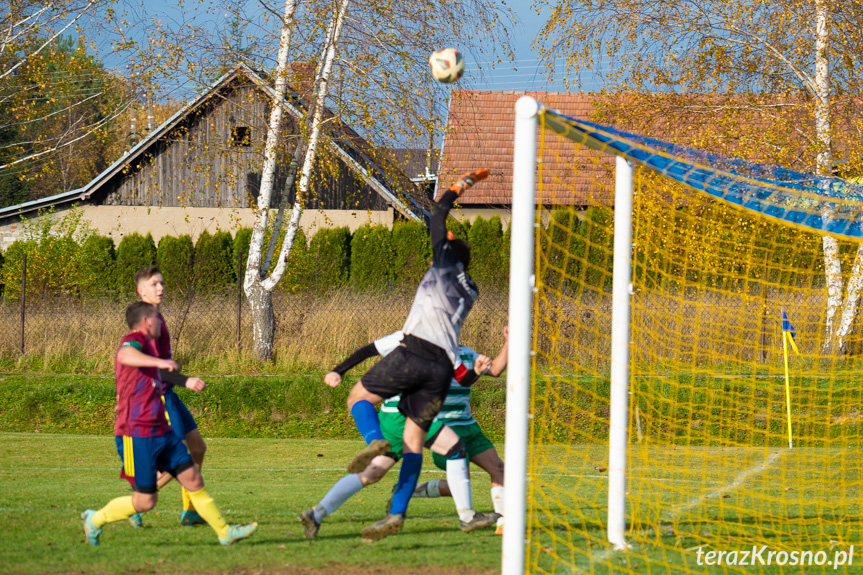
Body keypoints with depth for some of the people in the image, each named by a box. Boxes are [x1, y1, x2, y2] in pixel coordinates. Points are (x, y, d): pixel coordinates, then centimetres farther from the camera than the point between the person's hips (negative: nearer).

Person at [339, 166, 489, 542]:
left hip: (416, 351, -5)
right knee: (414, 438, 4)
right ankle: (396, 514, -7)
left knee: (359, 395, 9)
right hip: (444, 366, 5)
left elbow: (437, 218, 24)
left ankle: (374, 440, -22)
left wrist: (459, 187, 38)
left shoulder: (446, 263, 12)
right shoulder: (469, 292, 26)